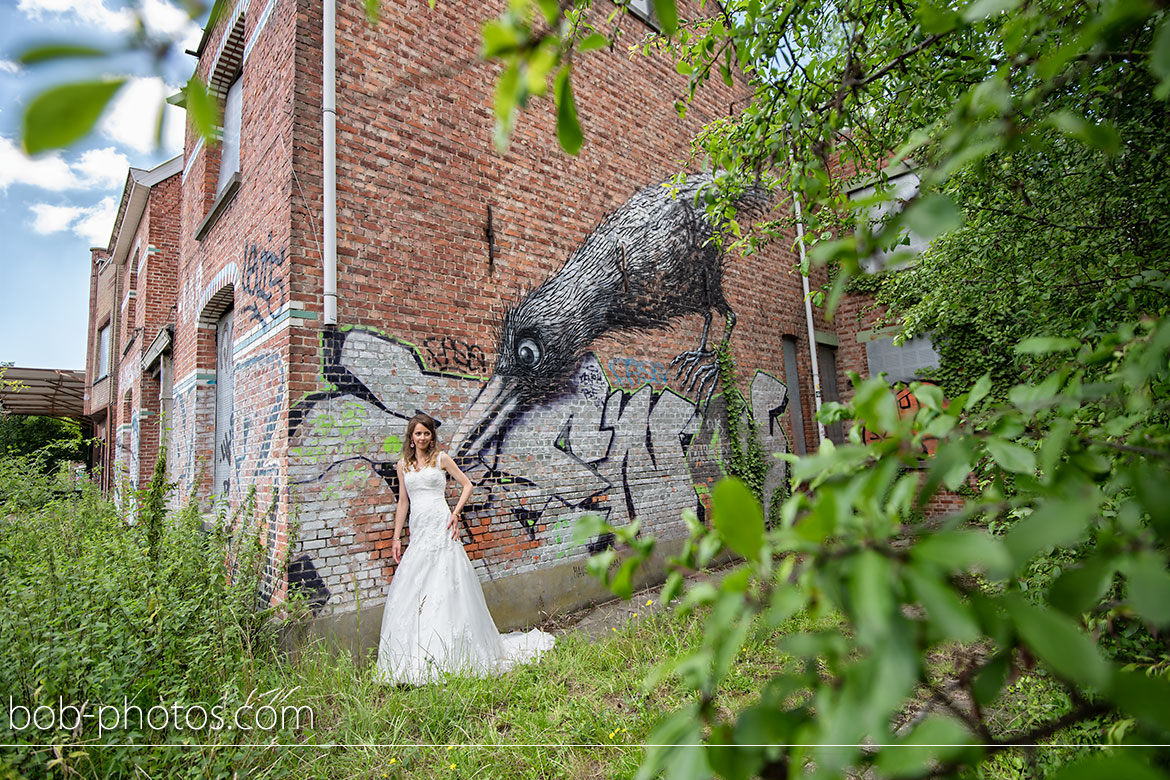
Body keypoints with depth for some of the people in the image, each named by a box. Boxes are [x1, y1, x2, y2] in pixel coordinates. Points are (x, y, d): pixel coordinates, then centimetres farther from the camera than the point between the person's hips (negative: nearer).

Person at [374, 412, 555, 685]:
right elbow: (403, 502, 16)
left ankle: (447, 657, 9)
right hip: (417, 531, 4)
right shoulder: (403, 465, 12)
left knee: (445, 588, -3)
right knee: (409, 589, 4)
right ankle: (413, 660, 17)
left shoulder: (441, 458, 2)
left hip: (440, 529, -4)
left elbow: (467, 485, 6)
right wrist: (396, 537, 12)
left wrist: (455, 513, -7)